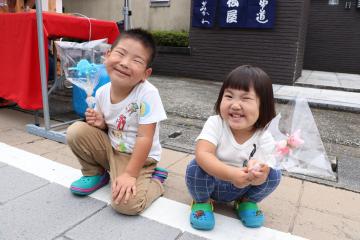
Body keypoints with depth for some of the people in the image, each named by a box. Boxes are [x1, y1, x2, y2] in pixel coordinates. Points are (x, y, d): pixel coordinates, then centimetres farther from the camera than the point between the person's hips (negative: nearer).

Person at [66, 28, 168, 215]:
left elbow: (145, 138, -25)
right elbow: (107, 128, 8)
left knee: (126, 204, -25)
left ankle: (154, 180, 6)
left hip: (138, 157, -5)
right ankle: (95, 174, 11)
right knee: (76, 131, -13)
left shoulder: (148, 94, -27)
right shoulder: (102, 93, -8)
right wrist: (100, 123, -15)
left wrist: (130, 174, -24)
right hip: (111, 148, 6)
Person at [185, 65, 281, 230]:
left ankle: (247, 202, 9)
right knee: (196, 167, -31)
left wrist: (256, 172, -48)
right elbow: (202, 154, -36)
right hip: (211, 182, -1)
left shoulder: (265, 137, -18)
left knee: (273, 174, -19)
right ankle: (202, 201, 0)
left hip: (241, 188, 2)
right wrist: (231, 174, -50)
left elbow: (261, 177, -23)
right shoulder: (215, 123, -23)